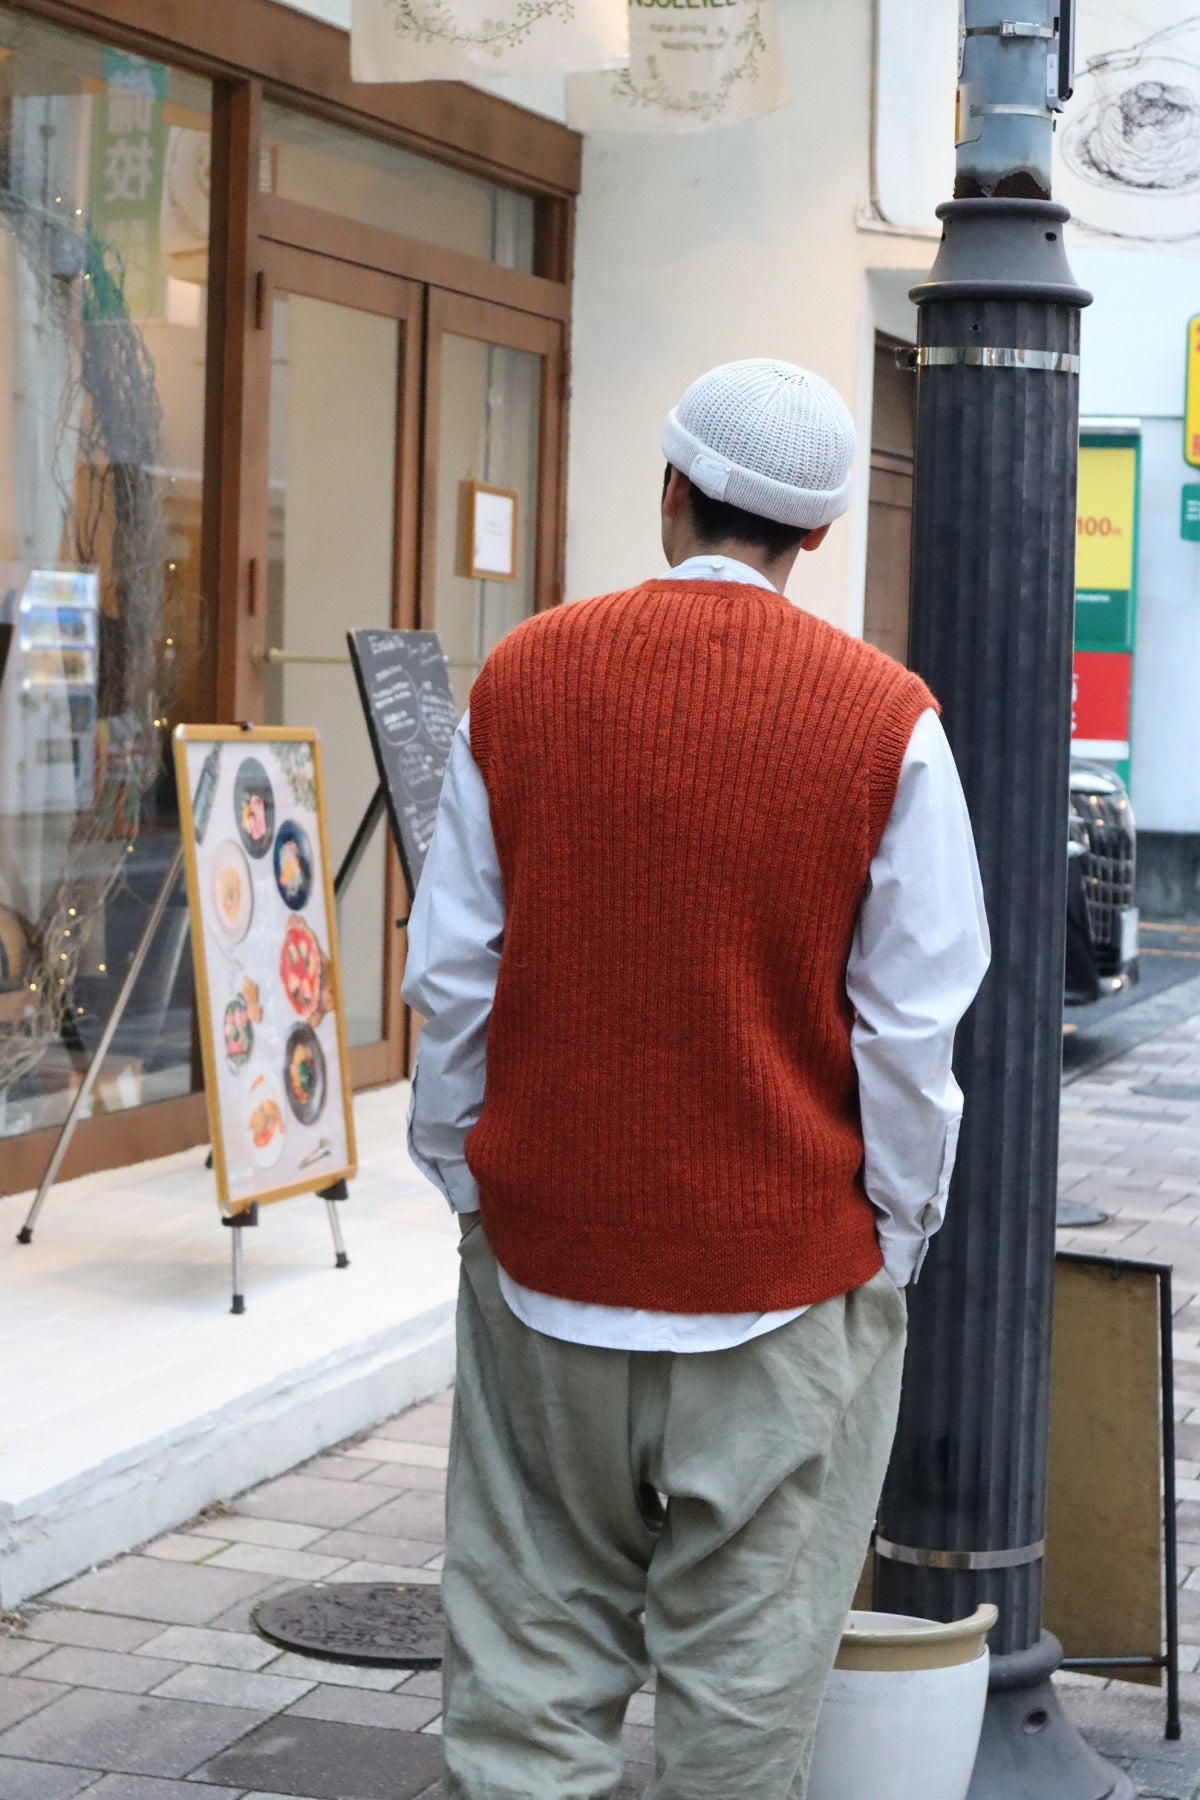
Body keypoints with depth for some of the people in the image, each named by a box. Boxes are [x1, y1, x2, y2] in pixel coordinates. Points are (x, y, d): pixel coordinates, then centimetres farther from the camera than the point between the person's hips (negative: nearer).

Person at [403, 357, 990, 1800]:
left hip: (544, 1249, 2)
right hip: (785, 1268, -2)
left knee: (533, 1643, 12)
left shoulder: (523, 677, -2)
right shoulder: (885, 718, -8)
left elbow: (450, 976, 2)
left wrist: (466, 1185, 13)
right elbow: (911, 1024, -6)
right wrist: (892, 1238, 6)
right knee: (744, 1674, 10)